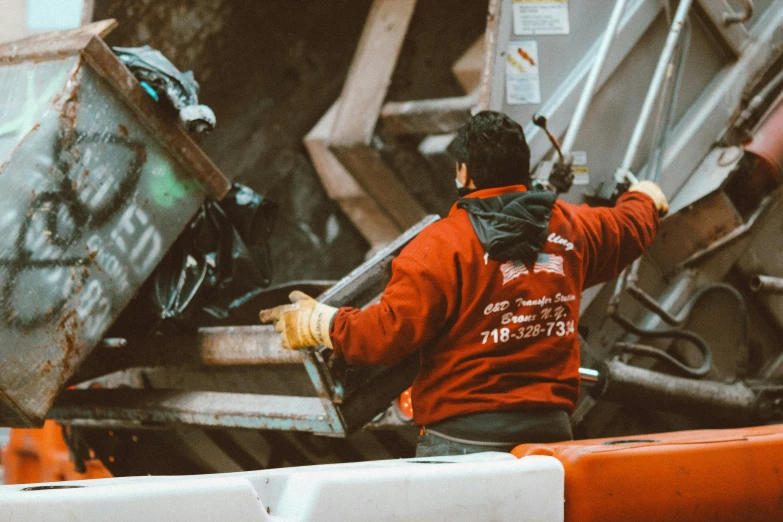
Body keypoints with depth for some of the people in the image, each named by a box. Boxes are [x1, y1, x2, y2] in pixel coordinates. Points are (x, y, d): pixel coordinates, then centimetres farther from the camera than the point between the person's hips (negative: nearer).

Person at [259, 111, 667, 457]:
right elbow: (628, 226, 32)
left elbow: (389, 333, -15)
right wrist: (645, 198, 56)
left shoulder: (442, 246, -11)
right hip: (551, 431, 6)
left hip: (463, 439, -5)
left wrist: (320, 323, 1)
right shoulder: (571, 228, 9)